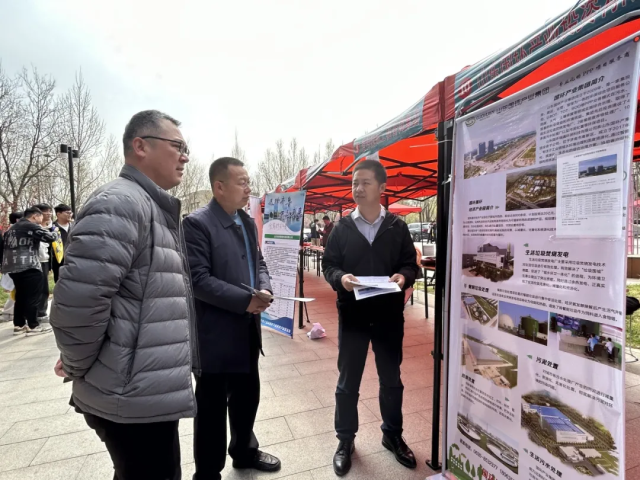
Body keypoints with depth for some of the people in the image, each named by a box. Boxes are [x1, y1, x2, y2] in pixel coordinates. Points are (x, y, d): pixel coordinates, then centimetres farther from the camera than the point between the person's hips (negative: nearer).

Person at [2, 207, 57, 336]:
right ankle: (33, 326, 1)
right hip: (29, 267, -9)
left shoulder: (12, 228, 20)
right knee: (33, 296, -2)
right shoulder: (32, 226, -8)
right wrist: (55, 234, 8)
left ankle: (18, 325, 21)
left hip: (12, 266, 9)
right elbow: (49, 237, -14)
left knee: (20, 296, 16)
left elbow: (6, 246, 22)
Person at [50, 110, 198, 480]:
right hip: (135, 398, -9)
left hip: (148, 391, 9)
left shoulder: (155, 209, 12)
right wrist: (78, 367, -8)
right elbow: (75, 301, -25)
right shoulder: (120, 203, -19)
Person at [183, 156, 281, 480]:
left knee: (248, 396, 22)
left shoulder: (247, 222, 9)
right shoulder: (197, 223, -16)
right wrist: (245, 300, -22)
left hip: (247, 329, 8)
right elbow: (197, 280, -21)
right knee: (211, 407, 11)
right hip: (215, 333, -7)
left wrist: (265, 288, -6)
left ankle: (244, 452, 46)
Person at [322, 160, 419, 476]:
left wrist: (404, 276, -19)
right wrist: (340, 278, -19)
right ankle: (345, 440, 33)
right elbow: (328, 264, 2)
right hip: (352, 315, 0)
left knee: (391, 380, 18)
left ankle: (392, 435, 41)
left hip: (389, 315, 1)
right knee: (347, 382, 11)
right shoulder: (342, 228, 1)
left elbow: (411, 263, 3)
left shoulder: (397, 227, 1)